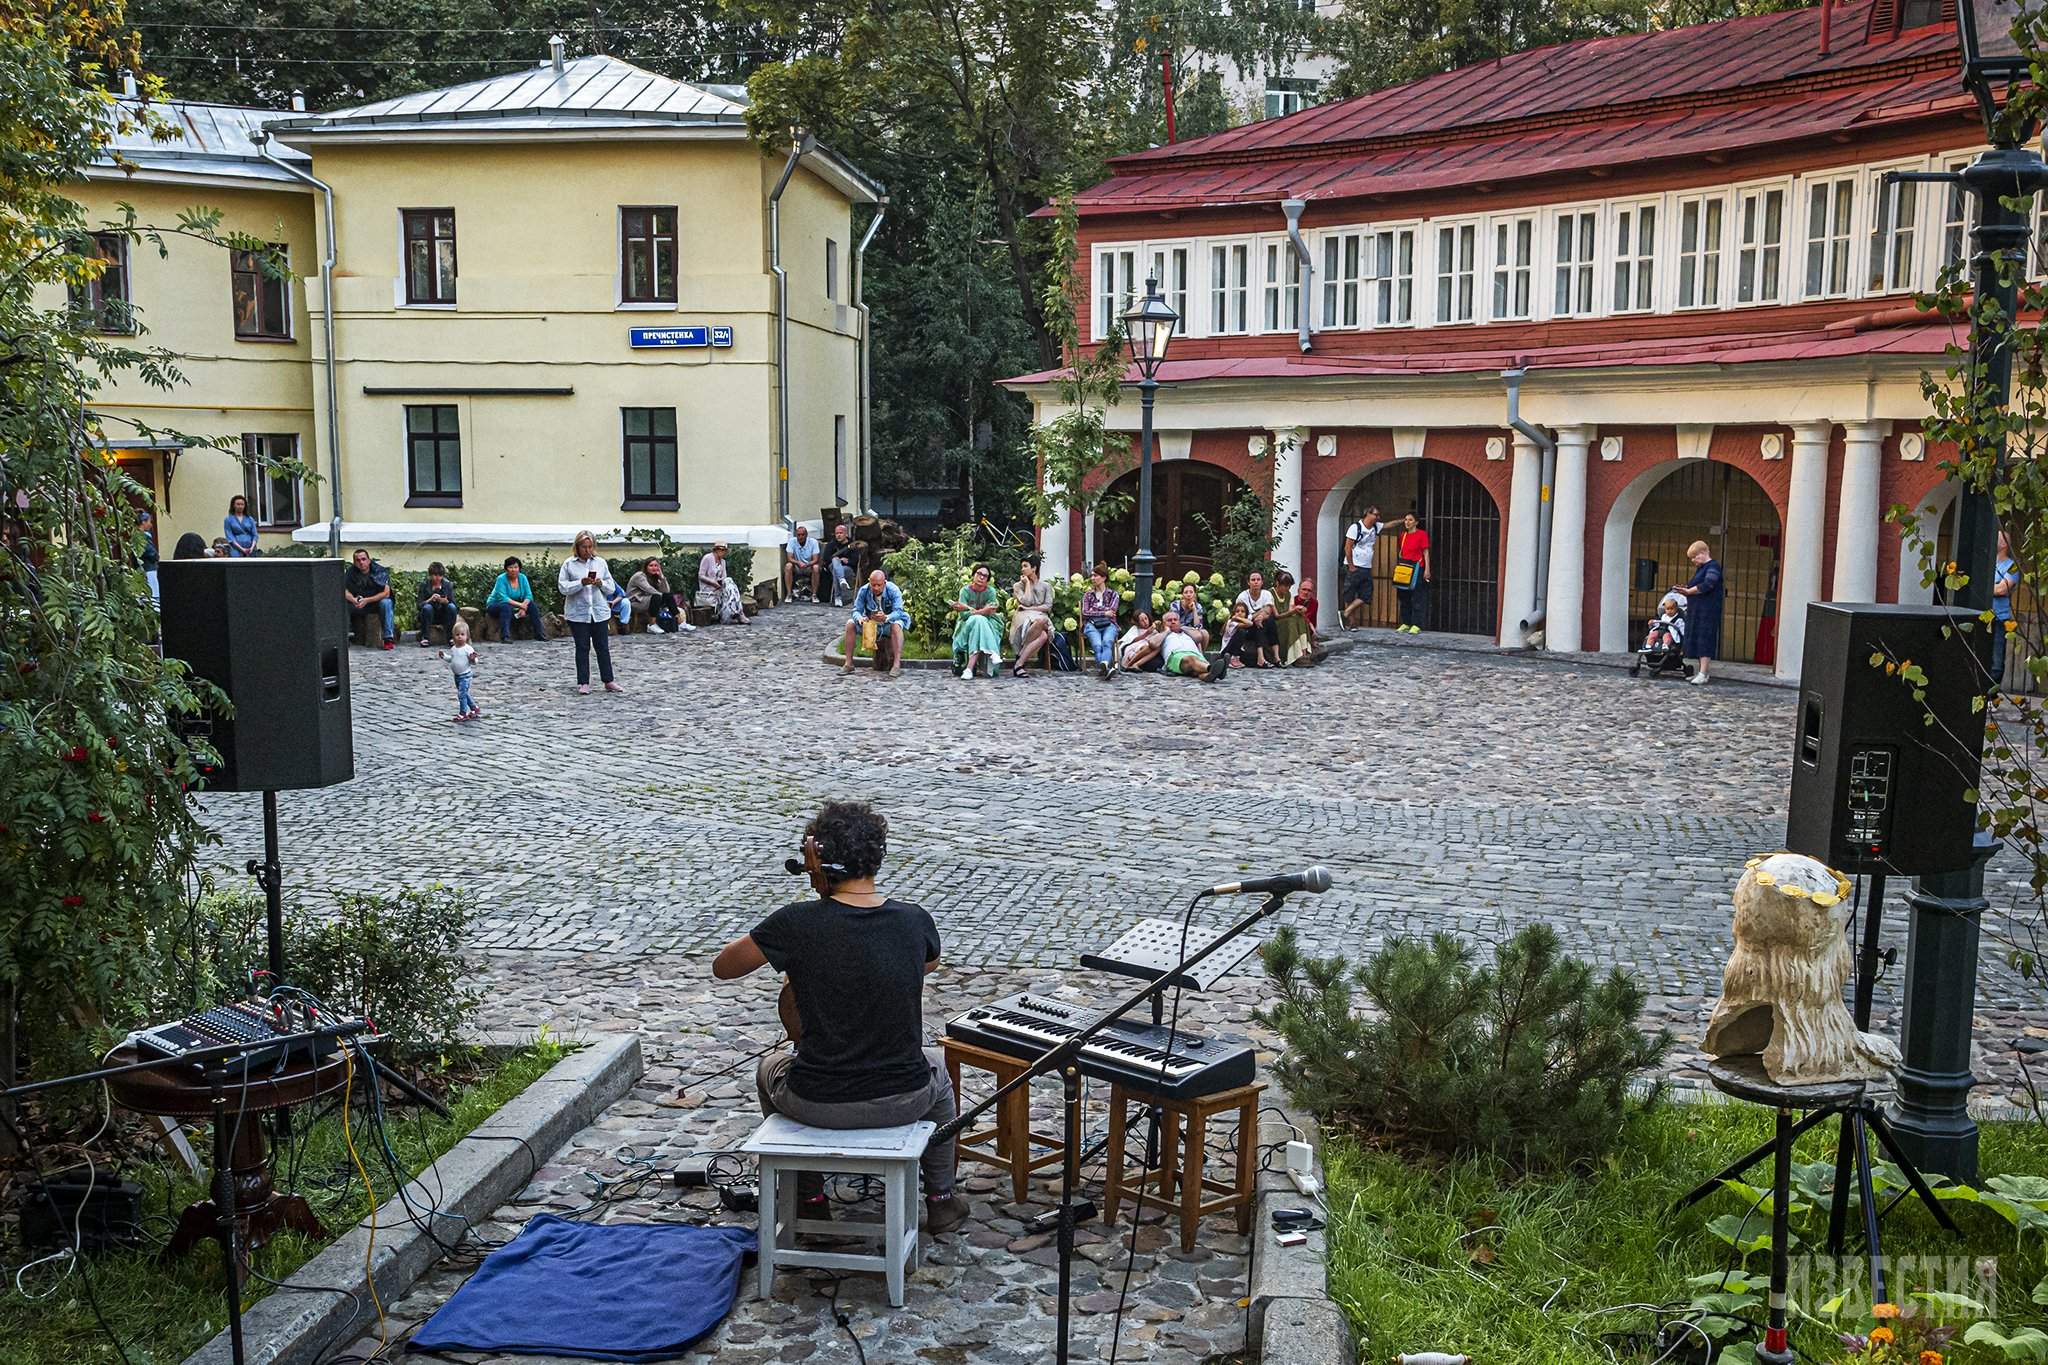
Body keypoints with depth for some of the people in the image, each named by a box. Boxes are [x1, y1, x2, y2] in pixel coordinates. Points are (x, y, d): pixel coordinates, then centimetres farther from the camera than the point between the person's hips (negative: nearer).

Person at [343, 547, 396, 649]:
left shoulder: (379, 571, -17)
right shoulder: (351, 572, -9)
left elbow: (386, 593, -23)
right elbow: (344, 591, -7)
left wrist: (367, 600, -31)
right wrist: (353, 600, -29)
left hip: (377, 602, -3)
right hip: (358, 605, 3)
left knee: (386, 603, -35)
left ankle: (389, 638, -33)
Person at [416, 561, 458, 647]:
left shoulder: (448, 585, -3)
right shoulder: (424, 586, -6)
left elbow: (453, 603, -9)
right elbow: (419, 605, -13)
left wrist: (445, 601, -32)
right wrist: (430, 600, -32)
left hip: (444, 616, 1)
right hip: (430, 617, -1)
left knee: (451, 607, -27)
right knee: (427, 607, -31)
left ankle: (451, 637, -23)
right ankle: (425, 638, -27)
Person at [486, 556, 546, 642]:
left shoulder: (522, 578, -4)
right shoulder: (501, 579, -20)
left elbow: (528, 595, -9)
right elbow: (503, 598, -29)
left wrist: (523, 607, -27)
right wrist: (520, 605, -32)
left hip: (515, 606, 5)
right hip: (495, 605, -5)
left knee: (532, 605, -15)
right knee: (506, 607, -37)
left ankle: (539, 634, -14)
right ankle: (505, 636, -45)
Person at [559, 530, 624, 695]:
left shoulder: (601, 563, 7)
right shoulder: (568, 564, -1)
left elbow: (612, 588, 7)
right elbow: (563, 588, -7)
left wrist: (601, 584, -13)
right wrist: (581, 583, -19)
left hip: (600, 612, 2)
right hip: (578, 613, -2)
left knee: (603, 647, 5)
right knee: (582, 648, 3)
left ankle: (608, 681, 12)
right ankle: (583, 683, 8)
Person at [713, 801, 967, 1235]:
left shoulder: (797, 923, -18)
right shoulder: (914, 921, -8)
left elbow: (722, 967, -1)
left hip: (818, 1105, -1)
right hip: (903, 1102, 2)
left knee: (770, 1070, 35)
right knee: (937, 1071, 38)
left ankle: (808, 1198, 42)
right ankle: (940, 1198, 39)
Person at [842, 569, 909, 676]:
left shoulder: (893, 590, -22)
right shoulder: (864, 591, -13)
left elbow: (898, 611, -31)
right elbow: (856, 610, -14)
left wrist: (886, 618, -53)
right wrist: (860, 618, -39)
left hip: (888, 622, -3)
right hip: (870, 623, 3)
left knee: (896, 626, -37)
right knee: (850, 624, -18)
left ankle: (897, 664, -42)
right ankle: (848, 664, -16)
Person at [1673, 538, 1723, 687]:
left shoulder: (1713, 566, -9)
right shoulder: (1700, 568, 20)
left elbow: (1707, 585, -22)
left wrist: (1688, 591, -13)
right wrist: (1686, 589, 3)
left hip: (1707, 610, -10)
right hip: (1695, 610, 10)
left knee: (1704, 640, -11)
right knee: (1695, 640, 9)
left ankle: (1702, 674, -14)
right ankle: (1699, 671, 15)